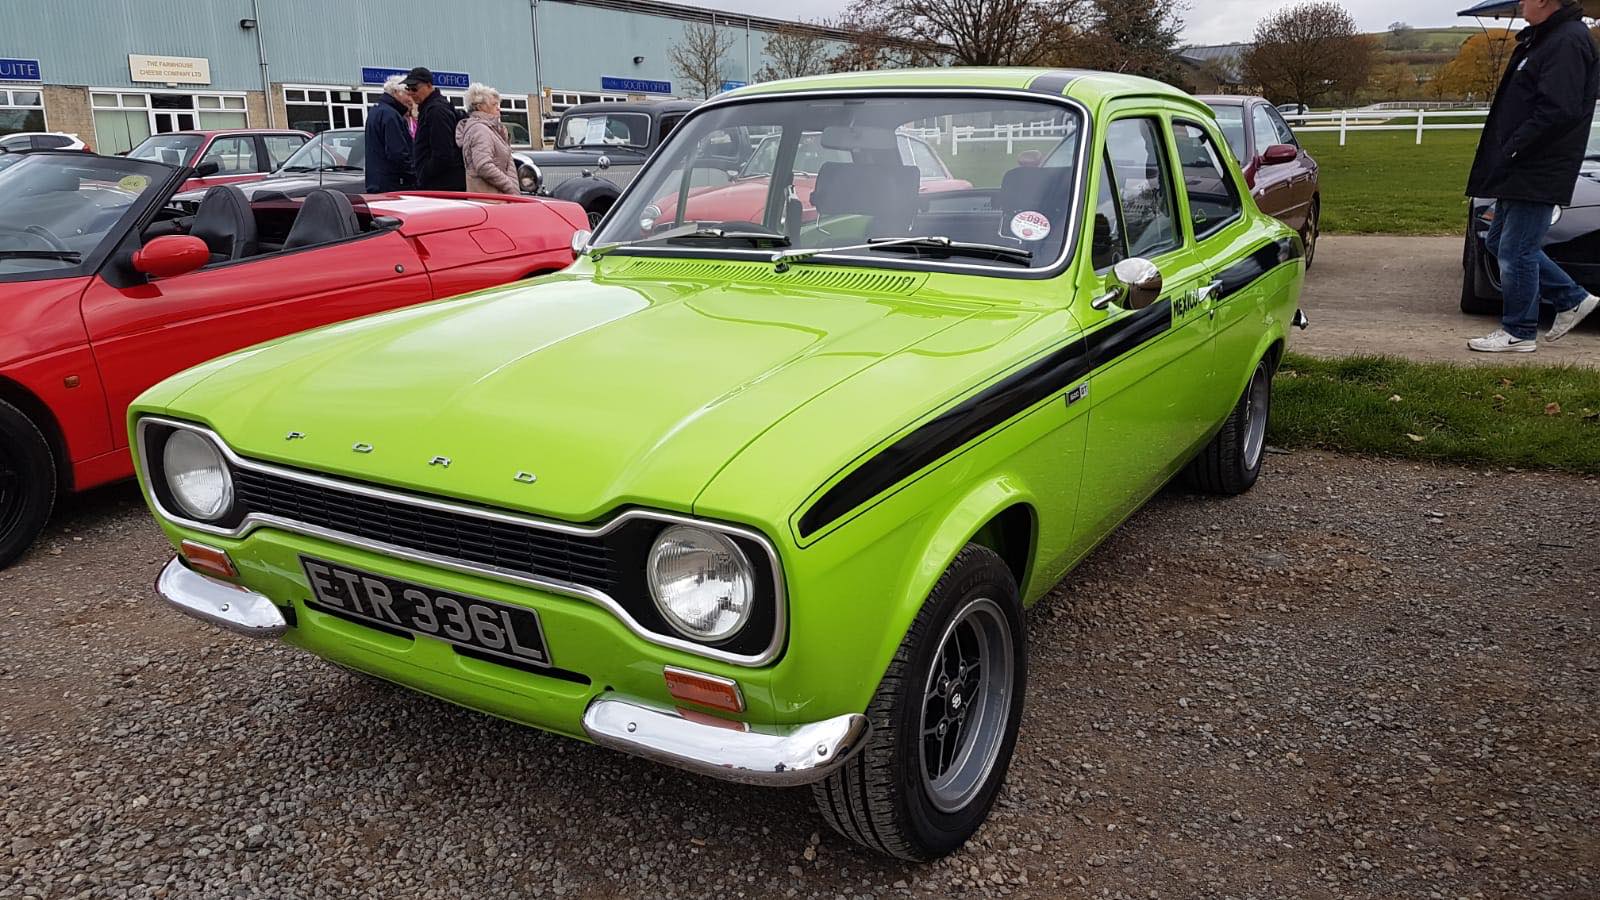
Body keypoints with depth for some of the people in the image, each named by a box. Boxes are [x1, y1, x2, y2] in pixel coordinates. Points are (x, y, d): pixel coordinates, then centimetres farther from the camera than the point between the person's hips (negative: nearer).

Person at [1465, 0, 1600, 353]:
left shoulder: (1568, 42, -17)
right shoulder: (1544, 39, 16)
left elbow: (1558, 111, -25)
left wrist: (1511, 151, -20)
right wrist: (1507, 155, 11)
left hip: (1538, 175, -11)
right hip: (1521, 172, 11)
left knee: (1516, 251, -3)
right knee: (1500, 242, 17)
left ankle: (1518, 333, 9)